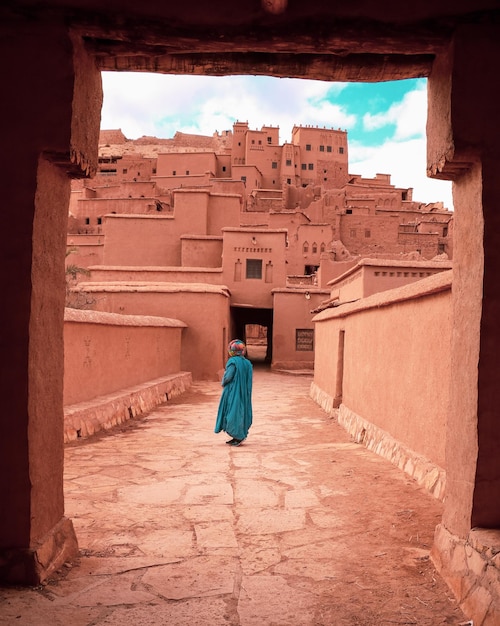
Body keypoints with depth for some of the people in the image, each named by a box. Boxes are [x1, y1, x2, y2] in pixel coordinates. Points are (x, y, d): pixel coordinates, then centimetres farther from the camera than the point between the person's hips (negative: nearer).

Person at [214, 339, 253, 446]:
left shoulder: (233, 361, -14)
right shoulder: (247, 363, 6)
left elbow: (228, 377, -18)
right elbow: (249, 381, 5)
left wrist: (223, 383, 1)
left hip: (233, 392, -7)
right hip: (243, 393, 7)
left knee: (233, 412, 1)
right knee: (241, 411, 12)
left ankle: (239, 436, 1)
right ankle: (238, 437, 18)